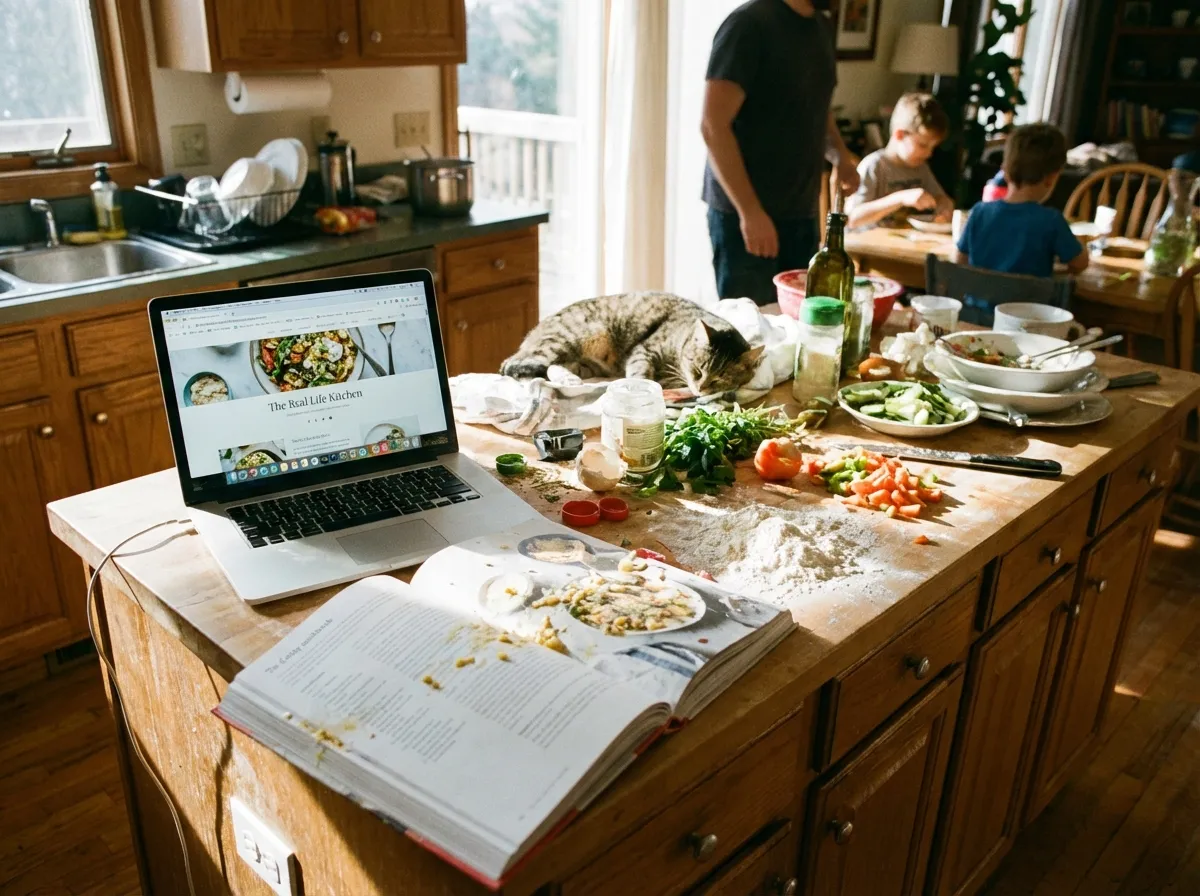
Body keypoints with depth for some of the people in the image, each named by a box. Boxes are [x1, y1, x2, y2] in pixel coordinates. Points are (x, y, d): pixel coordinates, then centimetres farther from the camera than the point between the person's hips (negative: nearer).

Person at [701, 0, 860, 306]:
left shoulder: (822, 26, 12)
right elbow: (713, 125, -18)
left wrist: (841, 154, 7)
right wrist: (750, 211, -24)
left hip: (802, 212, 7)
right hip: (746, 213, -7)